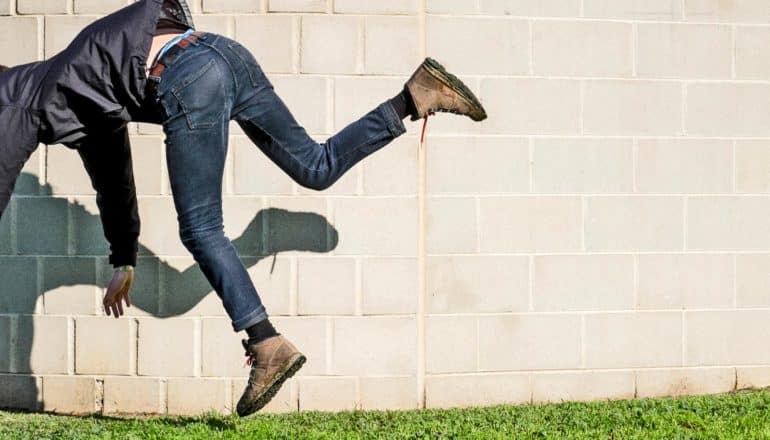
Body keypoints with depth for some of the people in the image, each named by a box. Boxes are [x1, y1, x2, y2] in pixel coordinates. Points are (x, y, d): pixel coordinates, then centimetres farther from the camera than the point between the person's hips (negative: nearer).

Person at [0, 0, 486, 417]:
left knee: (201, 230, -2)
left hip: (188, 79, -8)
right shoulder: (86, 102, 36)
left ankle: (268, 345, -9)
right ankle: (418, 94, 3)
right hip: (223, 53, 8)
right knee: (316, 168, 11)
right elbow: (113, 179, 44)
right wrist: (124, 264, 50)